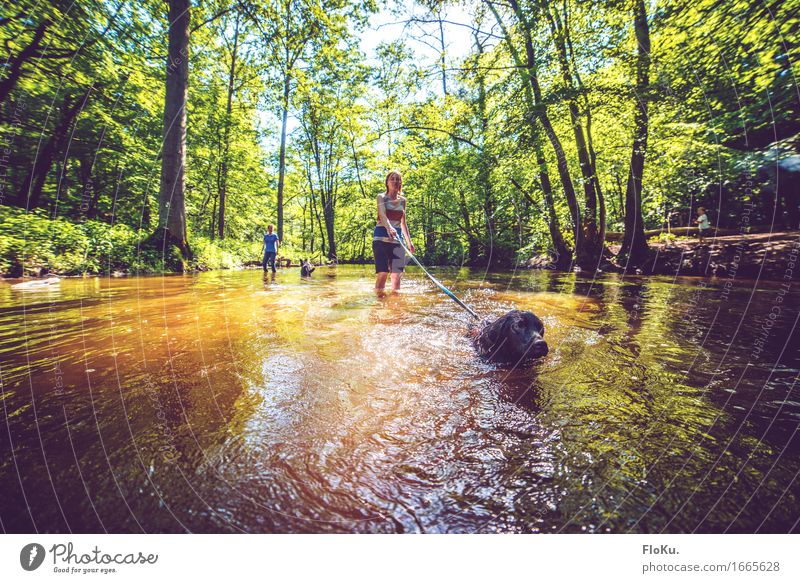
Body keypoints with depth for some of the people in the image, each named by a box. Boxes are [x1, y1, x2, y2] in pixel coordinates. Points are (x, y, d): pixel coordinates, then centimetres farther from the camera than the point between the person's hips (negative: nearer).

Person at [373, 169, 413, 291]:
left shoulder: (402, 200, 16)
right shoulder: (381, 197, 2)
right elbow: (382, 215, -18)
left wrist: (409, 241, 18)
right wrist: (389, 228, -38)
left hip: (397, 238, 4)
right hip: (381, 237, -4)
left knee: (397, 274, -2)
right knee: (383, 273, -13)